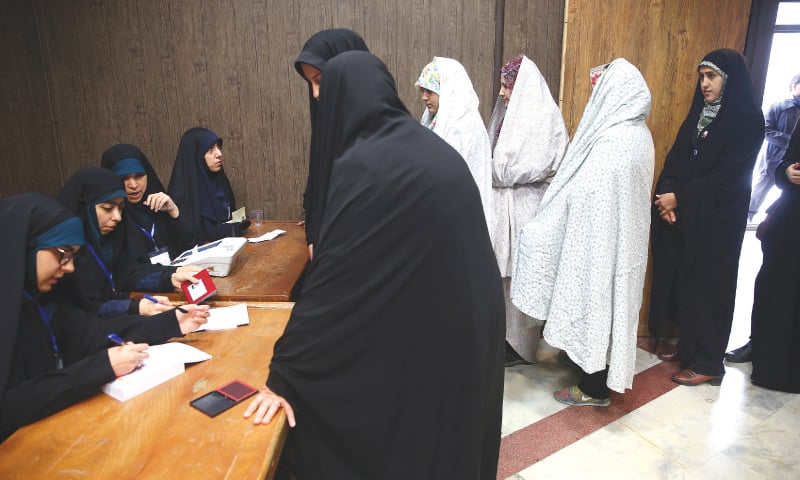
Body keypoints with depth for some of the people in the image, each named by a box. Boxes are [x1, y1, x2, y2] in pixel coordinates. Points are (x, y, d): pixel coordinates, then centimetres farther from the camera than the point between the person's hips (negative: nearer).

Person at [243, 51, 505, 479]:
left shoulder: (363, 166, -19)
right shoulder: (432, 147, 6)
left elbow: (332, 281, -20)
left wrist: (283, 375, -11)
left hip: (414, 341, -7)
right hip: (467, 330, 8)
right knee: (452, 445, 26)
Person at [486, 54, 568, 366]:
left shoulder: (543, 118, -12)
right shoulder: (511, 113, 13)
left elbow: (528, 168, -18)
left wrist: (488, 171, -7)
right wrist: (493, 171, -5)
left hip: (526, 208, -8)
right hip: (504, 204, 8)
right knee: (505, 272, 12)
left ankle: (522, 346, 14)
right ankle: (508, 335, 26)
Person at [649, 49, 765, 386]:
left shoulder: (747, 119, -8)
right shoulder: (699, 113, 12)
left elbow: (728, 176, -15)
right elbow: (674, 158, 7)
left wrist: (679, 198, -16)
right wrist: (666, 195, -9)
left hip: (716, 219, -6)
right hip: (682, 214, 6)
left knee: (707, 284, 0)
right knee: (680, 280, 8)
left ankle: (708, 362, 12)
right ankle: (688, 346, 24)